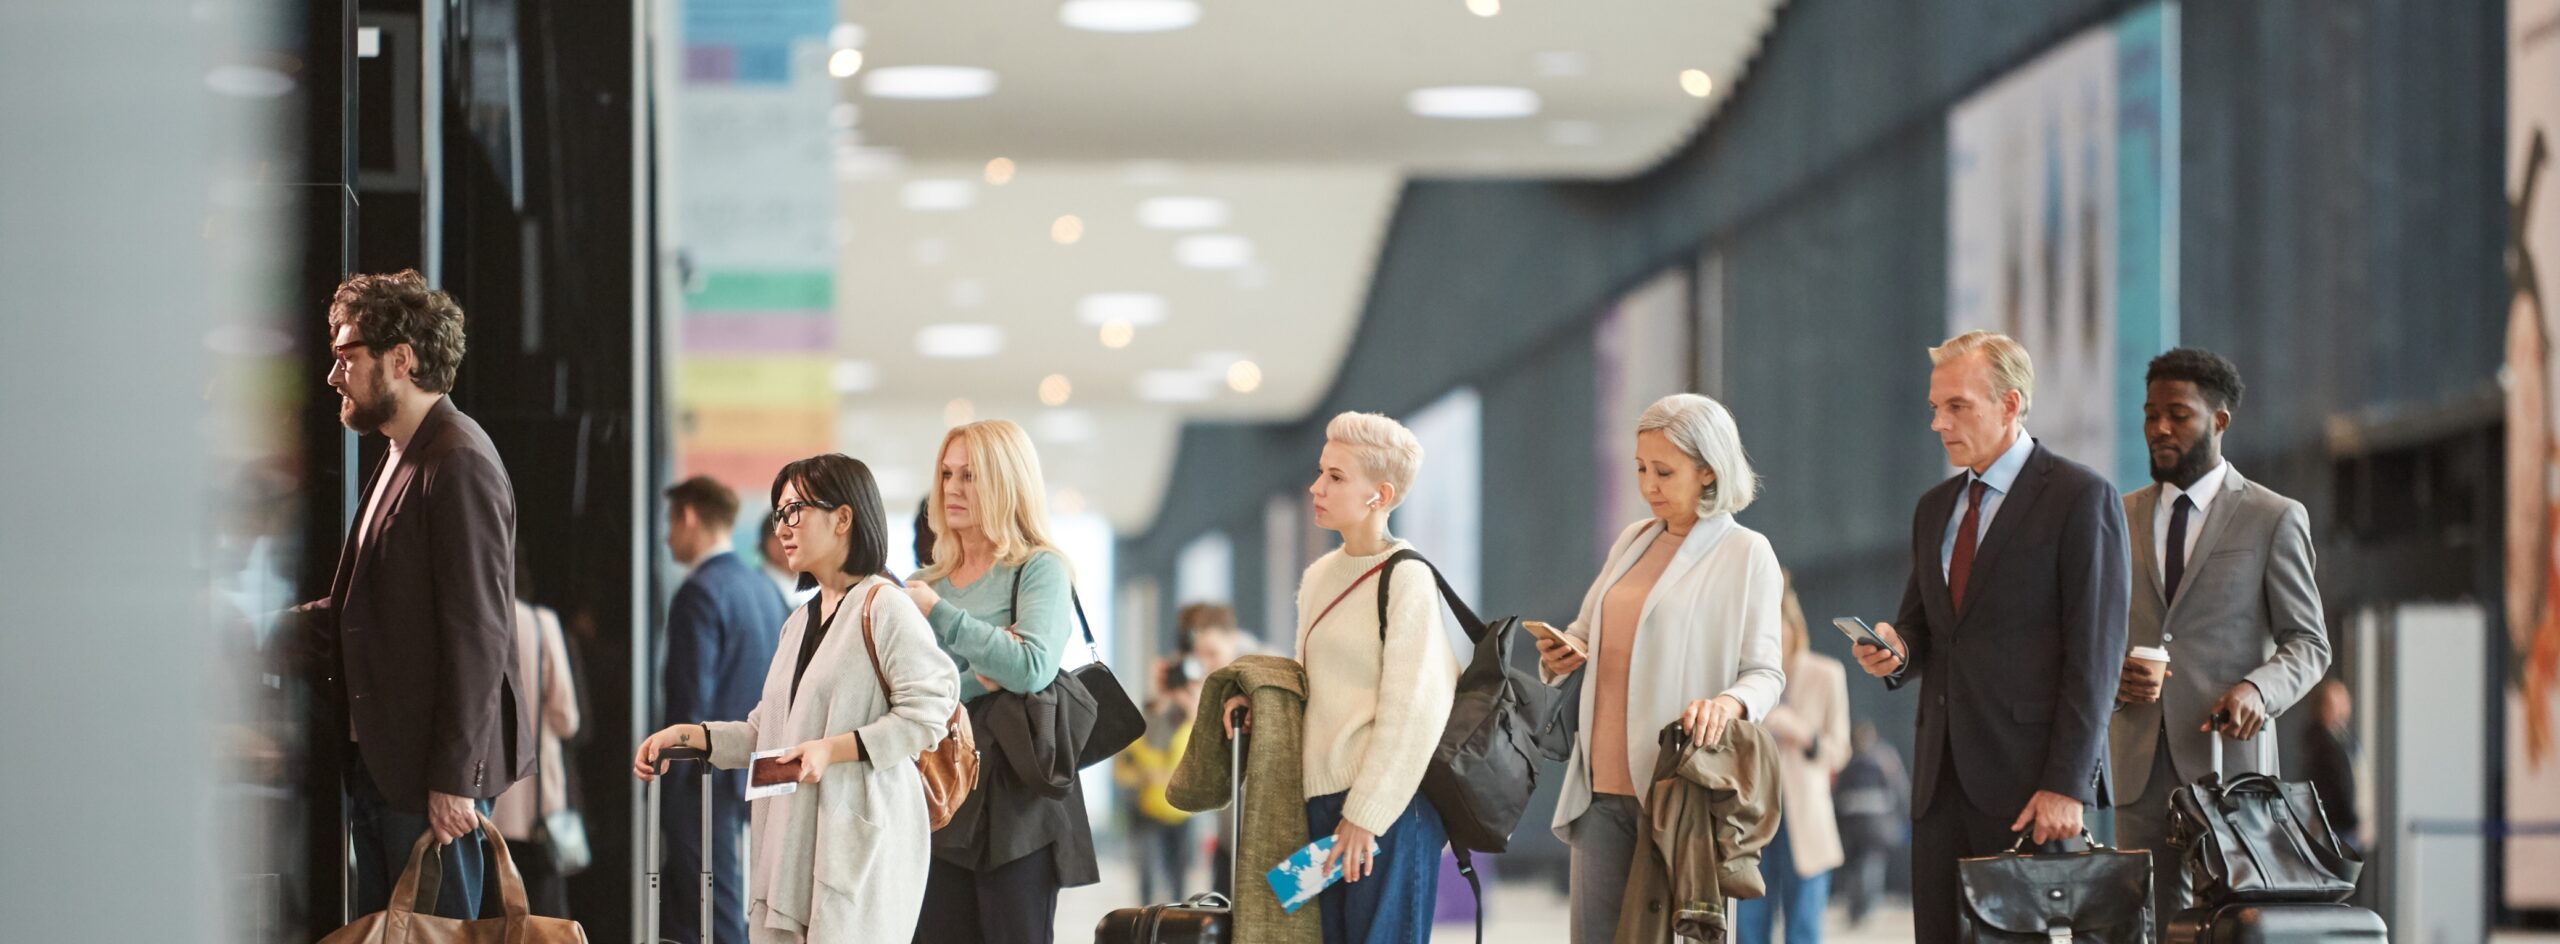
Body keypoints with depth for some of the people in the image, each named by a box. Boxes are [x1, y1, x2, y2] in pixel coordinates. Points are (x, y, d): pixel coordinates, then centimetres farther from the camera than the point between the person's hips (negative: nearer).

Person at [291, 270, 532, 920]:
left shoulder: (460, 463, -15)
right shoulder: (402, 457, 16)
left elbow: (477, 632, -20)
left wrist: (453, 778, -21)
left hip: (432, 770, -10)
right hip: (378, 762, 10)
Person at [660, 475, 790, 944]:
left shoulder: (700, 593, -13)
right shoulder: (765, 589, 14)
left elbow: (691, 699, -19)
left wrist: (668, 781, -15)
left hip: (709, 779, -9)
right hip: (758, 777, 9)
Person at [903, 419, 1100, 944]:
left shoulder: (1039, 570, 0)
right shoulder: (925, 583, 14)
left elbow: (1033, 669, -18)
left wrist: (940, 613, -14)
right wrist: (971, 682, -13)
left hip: (1015, 806, -5)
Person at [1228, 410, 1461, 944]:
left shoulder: (1406, 578, -8)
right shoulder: (1318, 577, 14)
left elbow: (1410, 711, -13)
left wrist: (1366, 816, -14)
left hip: (1388, 803, -7)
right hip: (1324, 799, 8)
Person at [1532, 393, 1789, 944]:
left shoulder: (1746, 554, -3)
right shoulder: (1633, 541, 15)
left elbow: (1766, 672, -6)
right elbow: (1587, 630, 26)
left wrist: (1729, 704, -28)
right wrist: (1560, 656, 2)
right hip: (1601, 786, 6)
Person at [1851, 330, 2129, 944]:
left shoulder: (2082, 498, -4)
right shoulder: (1935, 509, 19)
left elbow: (2094, 655, -9)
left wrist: (2066, 784, -15)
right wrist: (1896, 650, 0)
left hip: (2032, 778, -6)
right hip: (1945, 779, 6)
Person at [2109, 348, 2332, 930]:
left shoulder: (2275, 520, 5)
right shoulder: (2120, 520, 16)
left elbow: (2308, 643, 4)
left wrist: (2257, 689, -17)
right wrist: (2113, 675, -4)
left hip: (2228, 757, -3)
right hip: (2139, 766, 3)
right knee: (2152, 926, -2)